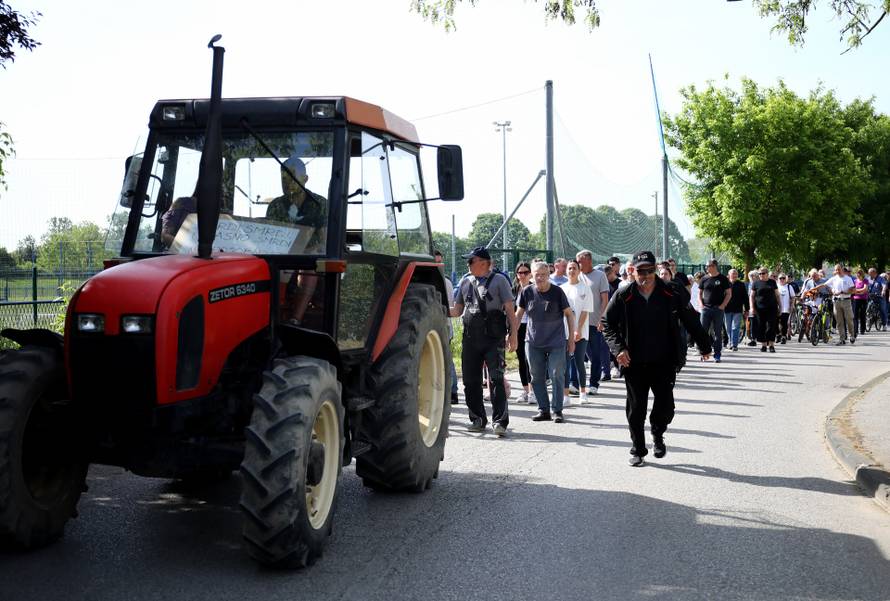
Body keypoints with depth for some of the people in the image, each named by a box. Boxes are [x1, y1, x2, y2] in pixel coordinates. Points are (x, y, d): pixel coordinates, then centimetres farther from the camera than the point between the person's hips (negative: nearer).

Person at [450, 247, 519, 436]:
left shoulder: (499, 280, 2)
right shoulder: (465, 282, 16)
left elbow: (509, 310, 0)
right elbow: (458, 310, 19)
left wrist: (513, 334, -7)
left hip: (493, 338, -5)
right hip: (470, 338, 5)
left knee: (496, 378, -10)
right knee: (471, 380, 7)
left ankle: (500, 421, -9)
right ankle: (477, 419, 18)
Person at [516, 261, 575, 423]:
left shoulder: (557, 292, -6)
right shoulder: (527, 292, -1)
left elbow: (569, 315, 0)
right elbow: (518, 315, 9)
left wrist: (571, 339, -1)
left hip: (556, 343, -3)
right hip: (533, 342, 3)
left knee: (556, 376, -4)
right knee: (537, 377, 7)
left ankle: (557, 411, 5)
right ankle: (543, 410, 17)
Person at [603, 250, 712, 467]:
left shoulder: (670, 295, -4)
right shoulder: (623, 297, -5)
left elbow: (691, 320, 7)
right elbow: (608, 323, 2)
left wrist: (704, 346, 13)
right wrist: (618, 348, -11)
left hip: (663, 362, 0)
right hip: (634, 363, 0)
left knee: (665, 406, 0)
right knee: (636, 409, 6)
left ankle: (657, 435, 31)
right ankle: (638, 450, 21)